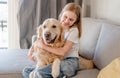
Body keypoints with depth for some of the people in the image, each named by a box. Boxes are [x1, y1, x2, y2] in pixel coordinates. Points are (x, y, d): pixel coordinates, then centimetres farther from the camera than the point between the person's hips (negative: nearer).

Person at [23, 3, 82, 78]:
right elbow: (39, 40, 19)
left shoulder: (74, 30, -8)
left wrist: (43, 46, -15)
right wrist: (32, 49, 0)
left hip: (70, 63, -8)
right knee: (26, 71, -2)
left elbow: (63, 52, -17)